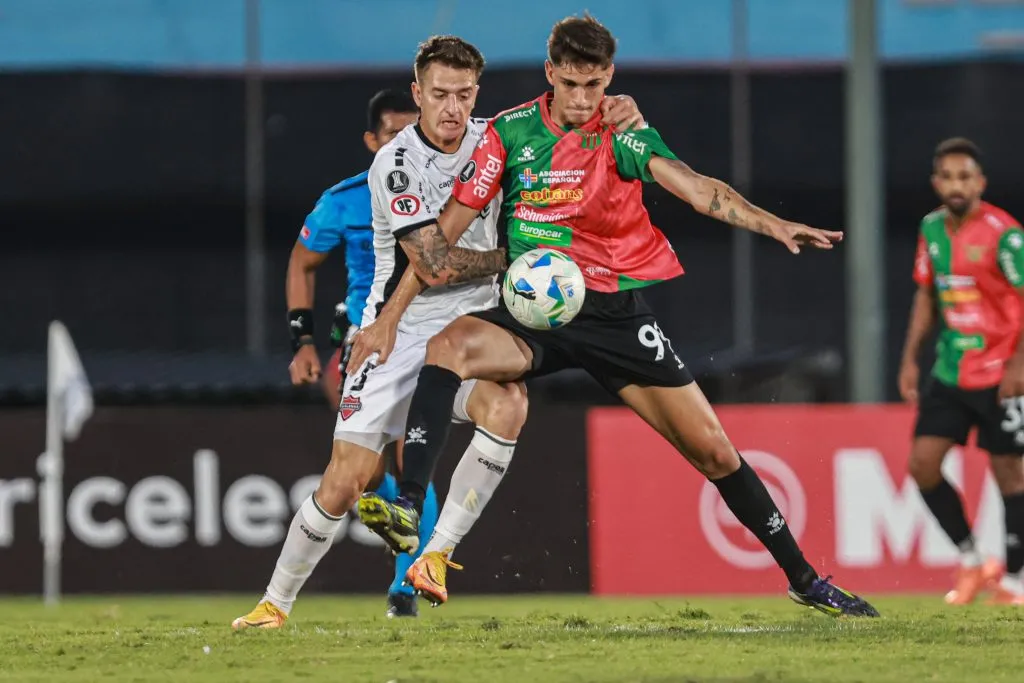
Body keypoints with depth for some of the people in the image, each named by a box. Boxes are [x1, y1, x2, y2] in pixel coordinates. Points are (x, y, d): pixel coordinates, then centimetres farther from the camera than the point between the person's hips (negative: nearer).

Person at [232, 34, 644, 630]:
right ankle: (276, 603, 11)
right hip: (400, 329, -3)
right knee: (346, 480, -8)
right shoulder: (395, 164, -15)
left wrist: (618, 110, -10)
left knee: (507, 403, -30)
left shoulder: (492, 140, 0)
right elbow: (435, 265, -20)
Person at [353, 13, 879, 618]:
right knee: (451, 345, -32)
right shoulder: (509, 133, -2)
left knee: (714, 450, -1)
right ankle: (408, 511, -39)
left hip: (618, 314, 0)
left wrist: (775, 225, -33)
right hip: (535, 314, 0)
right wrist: (390, 314, -4)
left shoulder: (624, 134, -2)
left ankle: (804, 578, 14)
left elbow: (699, 190, -16)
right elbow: (445, 233, 1)